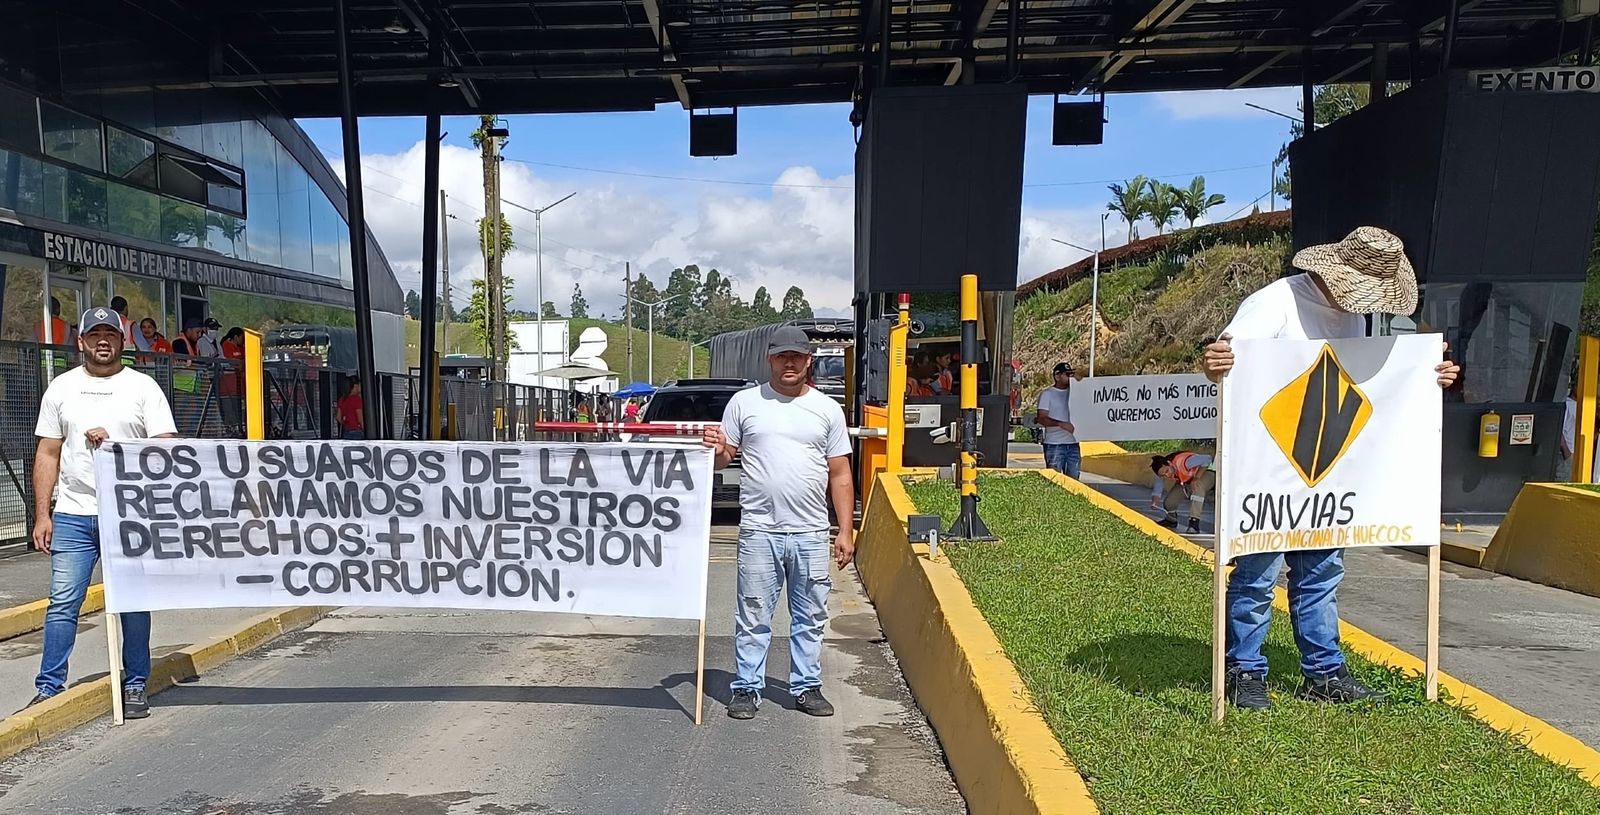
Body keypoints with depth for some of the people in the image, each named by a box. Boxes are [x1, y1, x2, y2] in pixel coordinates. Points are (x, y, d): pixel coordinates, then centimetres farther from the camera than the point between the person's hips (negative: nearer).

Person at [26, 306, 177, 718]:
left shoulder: (143, 387, 3)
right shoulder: (62, 388, 10)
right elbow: (48, 453, 9)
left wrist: (114, 442, -15)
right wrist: (42, 515, 4)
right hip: (73, 514, 2)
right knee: (62, 603, 2)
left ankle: (135, 686, 15)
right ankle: (49, 687, 13)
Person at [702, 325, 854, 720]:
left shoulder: (827, 409, 7)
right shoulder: (744, 402, 5)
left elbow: (840, 475, 7)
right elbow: (725, 458, 10)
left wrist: (845, 531, 2)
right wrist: (717, 450, -15)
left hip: (811, 534, 2)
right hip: (759, 531, -1)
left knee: (810, 616, 11)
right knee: (753, 616, 6)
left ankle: (807, 687, 24)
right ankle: (747, 688, 17)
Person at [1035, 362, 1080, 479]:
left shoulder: (1074, 392, 15)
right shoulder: (1047, 394, -1)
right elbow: (1042, 418, -10)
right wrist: (1061, 424, -22)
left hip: (1073, 443, 5)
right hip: (1054, 444, -5)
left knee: (1073, 478, 7)